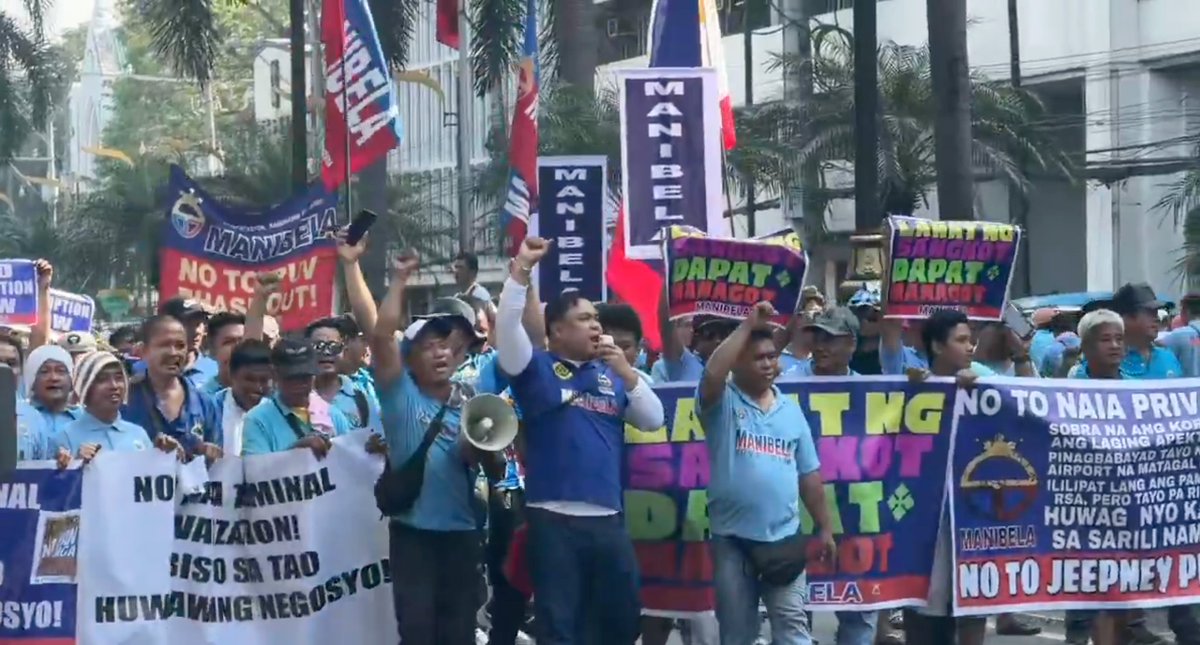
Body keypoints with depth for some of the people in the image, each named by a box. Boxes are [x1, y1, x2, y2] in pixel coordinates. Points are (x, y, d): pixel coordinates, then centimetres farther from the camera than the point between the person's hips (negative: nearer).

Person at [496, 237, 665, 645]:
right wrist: (522, 268, -21)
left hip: (608, 519, 5)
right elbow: (507, 326, -13)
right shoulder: (537, 368, 2)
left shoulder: (611, 375, 16)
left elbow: (654, 421, 10)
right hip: (554, 519, -5)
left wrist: (627, 372, -1)